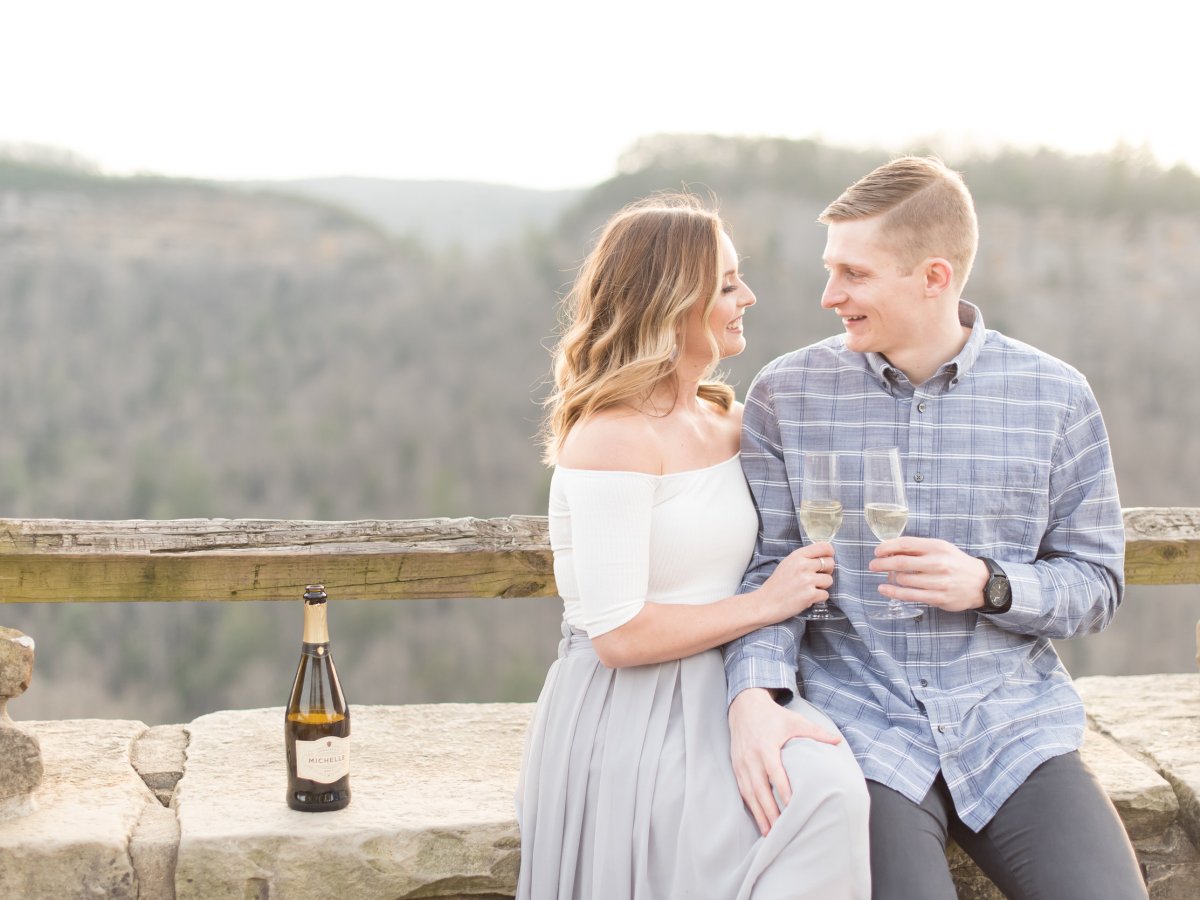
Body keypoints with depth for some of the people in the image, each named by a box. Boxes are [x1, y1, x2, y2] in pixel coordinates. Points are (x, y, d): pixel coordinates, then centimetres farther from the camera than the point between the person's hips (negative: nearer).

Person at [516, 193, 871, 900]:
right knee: (823, 795, -25)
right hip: (628, 718, -7)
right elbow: (618, 635, -19)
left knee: (833, 783, -21)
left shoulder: (725, 419, 12)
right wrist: (764, 604, -11)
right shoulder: (615, 436, -15)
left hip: (716, 695, 7)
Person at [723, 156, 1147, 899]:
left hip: (1014, 724, 1)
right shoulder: (787, 393, 0)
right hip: (864, 724, -1)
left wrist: (989, 585, -14)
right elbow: (767, 568, 0)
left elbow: (1098, 582, 6)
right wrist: (754, 691, -18)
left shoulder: (1055, 396, 1)